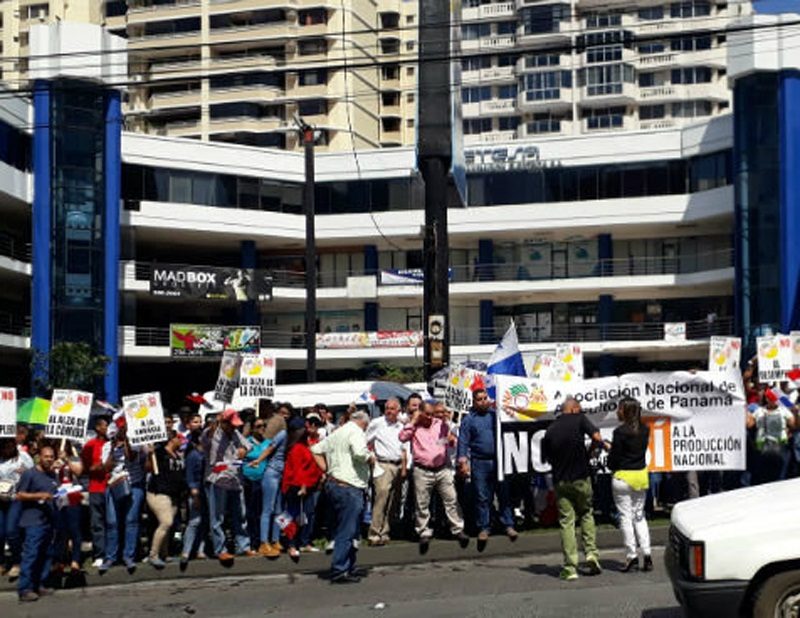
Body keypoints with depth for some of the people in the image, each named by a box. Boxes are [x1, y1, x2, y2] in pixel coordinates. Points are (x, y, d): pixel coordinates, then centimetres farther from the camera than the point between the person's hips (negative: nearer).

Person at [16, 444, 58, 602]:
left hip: (50, 521, 7)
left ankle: (40, 585, 15)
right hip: (34, 521, -7)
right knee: (31, 554, -10)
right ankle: (24, 589, -8)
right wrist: (39, 495, -18)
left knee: (46, 554, 8)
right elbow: (20, 495, -8)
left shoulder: (53, 475, 18)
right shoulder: (30, 474, -4)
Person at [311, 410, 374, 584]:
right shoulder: (356, 431, -7)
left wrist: (327, 469, 16)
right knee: (347, 532, -7)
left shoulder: (336, 434, 20)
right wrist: (371, 458, -5)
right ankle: (339, 571, -8)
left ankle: (348, 568, 21)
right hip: (349, 487, -9)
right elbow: (360, 452, -25)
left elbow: (316, 449, 22)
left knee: (342, 530, 15)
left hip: (333, 483, 9)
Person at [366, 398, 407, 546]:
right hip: (382, 465, -6)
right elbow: (367, 444, 3)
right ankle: (374, 534, -19)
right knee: (381, 496, -19)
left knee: (393, 502, 5)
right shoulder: (376, 423, 1)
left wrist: (404, 468, 12)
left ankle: (384, 532, 12)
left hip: (398, 466, 6)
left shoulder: (401, 427, 17)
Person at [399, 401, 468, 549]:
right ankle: (424, 533, 14)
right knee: (422, 504, 3)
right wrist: (414, 421, -10)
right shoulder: (414, 427, 4)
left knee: (451, 500, -1)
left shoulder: (441, 424, 9)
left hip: (443, 469, 2)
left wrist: (452, 440, -5)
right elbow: (402, 437, -13)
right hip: (422, 471, -2)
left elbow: (452, 440, 19)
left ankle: (458, 530, 5)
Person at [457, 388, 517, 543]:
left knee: (504, 494, 2)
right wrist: (463, 461, -9)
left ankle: (508, 525, 7)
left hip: (498, 461, 1)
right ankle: (484, 528, 12)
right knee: (482, 497, 4)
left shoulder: (495, 414, 7)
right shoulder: (469, 419, 4)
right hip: (479, 463, -1)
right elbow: (463, 442, 1)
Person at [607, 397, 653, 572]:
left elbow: (614, 459, -14)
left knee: (626, 517, 2)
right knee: (639, 515, 16)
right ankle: (646, 554, 8)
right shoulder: (644, 430, 3)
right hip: (641, 475, 6)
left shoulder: (620, 432, -17)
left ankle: (632, 557, 2)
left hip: (623, 477, -6)